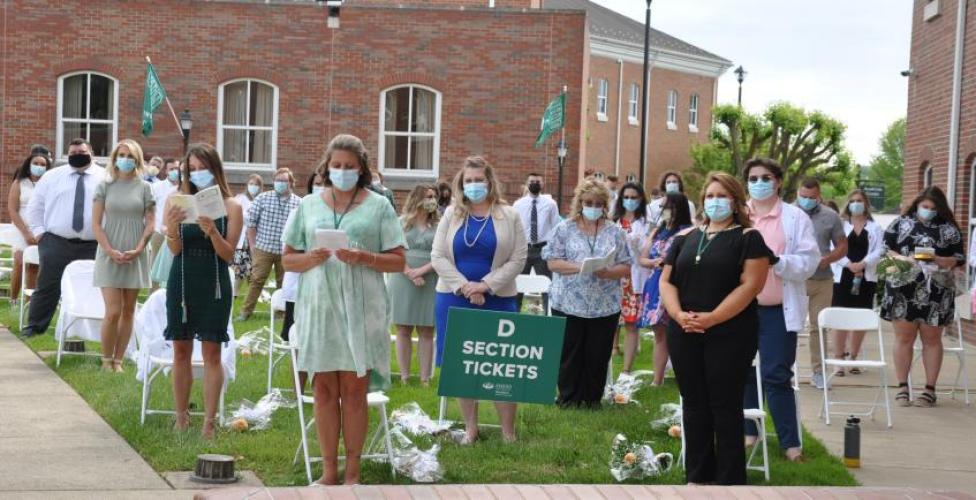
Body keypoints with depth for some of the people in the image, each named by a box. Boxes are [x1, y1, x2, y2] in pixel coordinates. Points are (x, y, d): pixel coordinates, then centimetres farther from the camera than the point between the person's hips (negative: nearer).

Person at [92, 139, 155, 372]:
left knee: (128, 311, 5)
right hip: (110, 255, -2)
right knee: (113, 311, -9)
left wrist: (138, 250, -9)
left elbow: (150, 222, 3)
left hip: (135, 256, 2)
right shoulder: (105, 186, 2)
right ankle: (106, 360, 5)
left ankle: (118, 361, 13)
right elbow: (96, 224, 0)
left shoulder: (144, 187, 5)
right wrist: (111, 251, -11)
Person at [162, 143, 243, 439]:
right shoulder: (176, 201, 2)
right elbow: (175, 249, -4)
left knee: (211, 352, -1)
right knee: (181, 351, 7)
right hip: (182, 282, 2)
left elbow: (229, 254, -6)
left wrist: (211, 231, -23)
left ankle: (209, 421, 2)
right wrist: (172, 227, -24)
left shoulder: (230, 206, -2)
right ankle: (181, 419, 15)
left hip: (214, 284, -2)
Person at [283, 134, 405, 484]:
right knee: (324, 388, 4)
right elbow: (288, 259, 12)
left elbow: (398, 261, 2)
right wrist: (311, 259, -10)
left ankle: (352, 472, 8)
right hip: (318, 307, 2)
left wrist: (364, 258, -15)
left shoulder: (378, 206, 5)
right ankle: (329, 471, 11)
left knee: (354, 389, 1)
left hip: (361, 308, -2)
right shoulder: (309, 205, 12)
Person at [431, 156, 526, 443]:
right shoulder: (451, 215, 6)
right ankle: (470, 428, 15)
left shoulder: (509, 216, 1)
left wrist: (486, 285, -14)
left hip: (497, 301, -2)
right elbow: (438, 257, 0)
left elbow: (518, 259, -4)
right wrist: (464, 286, -12)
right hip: (454, 300, 2)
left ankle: (508, 430, 7)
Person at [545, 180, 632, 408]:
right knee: (569, 354, 4)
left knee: (597, 355, 7)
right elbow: (553, 262, -3)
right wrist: (579, 267, -18)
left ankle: (592, 398, 19)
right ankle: (568, 398, 16)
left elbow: (626, 267, 3)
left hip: (605, 306, 1)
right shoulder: (565, 229, 3)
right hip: (569, 304, -1)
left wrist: (607, 272, -17)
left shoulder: (615, 232, 6)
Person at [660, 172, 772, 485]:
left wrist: (712, 318, -19)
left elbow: (750, 285, -12)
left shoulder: (748, 238, -2)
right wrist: (678, 314, -10)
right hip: (685, 334, 5)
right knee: (694, 403, 10)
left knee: (725, 405, -2)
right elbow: (666, 280, 9)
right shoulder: (685, 238, 13)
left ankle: (729, 480, 5)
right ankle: (698, 475, 19)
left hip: (729, 335, -5)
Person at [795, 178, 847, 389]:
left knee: (818, 326, 6)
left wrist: (827, 259, -10)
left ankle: (818, 371, 15)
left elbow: (842, 246, 9)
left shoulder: (830, 217, 6)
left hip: (822, 280, 1)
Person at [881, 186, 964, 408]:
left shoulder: (949, 229, 6)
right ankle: (902, 387, 11)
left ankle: (930, 389, 12)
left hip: (936, 293, 0)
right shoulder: (900, 224, 7)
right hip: (903, 290, 0)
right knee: (904, 337, 3)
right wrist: (903, 259, -14)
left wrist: (936, 260, -15)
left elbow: (958, 259, 3)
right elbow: (885, 249, 4)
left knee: (932, 339, 5)